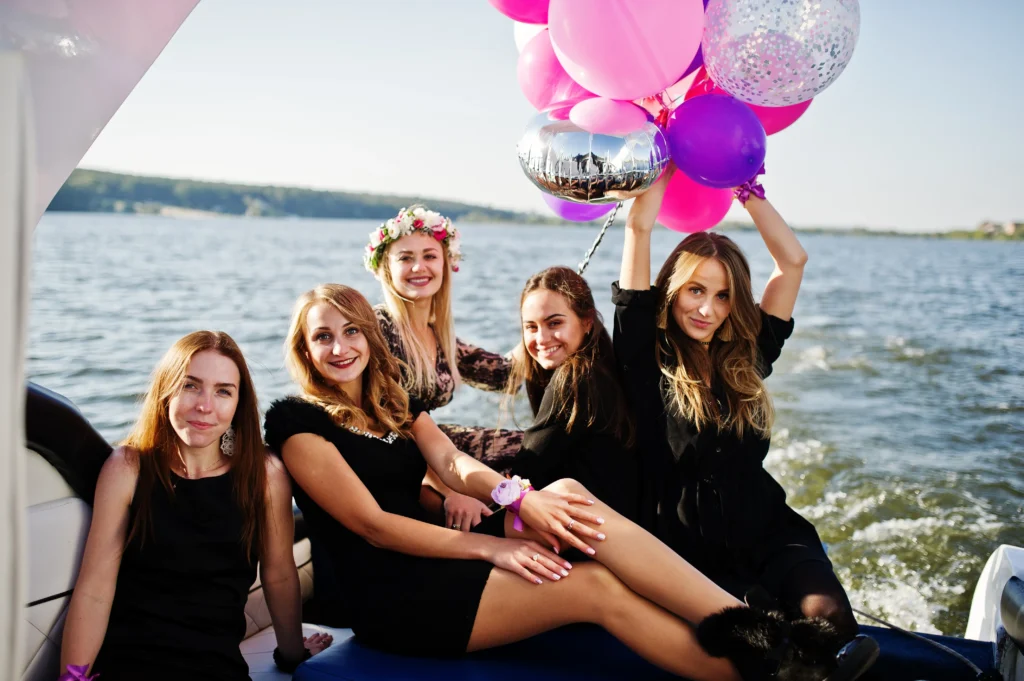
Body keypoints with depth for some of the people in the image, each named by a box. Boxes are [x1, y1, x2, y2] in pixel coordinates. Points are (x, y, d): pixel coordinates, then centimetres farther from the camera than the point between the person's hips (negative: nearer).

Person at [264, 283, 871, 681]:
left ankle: (753, 632, -28)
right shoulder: (299, 419, -6)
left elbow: (452, 462, -1)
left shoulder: (392, 402, 16)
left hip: (434, 561, 6)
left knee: (567, 493, -22)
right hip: (393, 600, -6)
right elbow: (371, 523, -13)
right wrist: (492, 545, -17)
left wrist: (517, 497, -23)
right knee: (593, 586, -22)